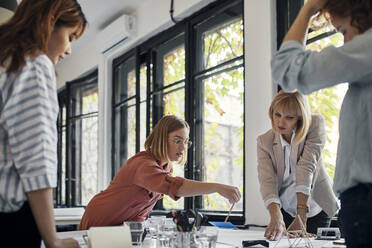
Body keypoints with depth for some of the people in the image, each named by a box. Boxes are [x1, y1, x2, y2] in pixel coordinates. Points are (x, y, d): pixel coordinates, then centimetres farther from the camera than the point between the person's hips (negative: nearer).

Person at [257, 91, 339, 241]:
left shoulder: (315, 124, -19)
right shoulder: (264, 141, -15)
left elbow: (307, 166, -30)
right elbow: (266, 181, -28)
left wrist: (302, 217, -38)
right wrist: (276, 218, -46)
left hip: (316, 209, -1)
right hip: (285, 210, 1)